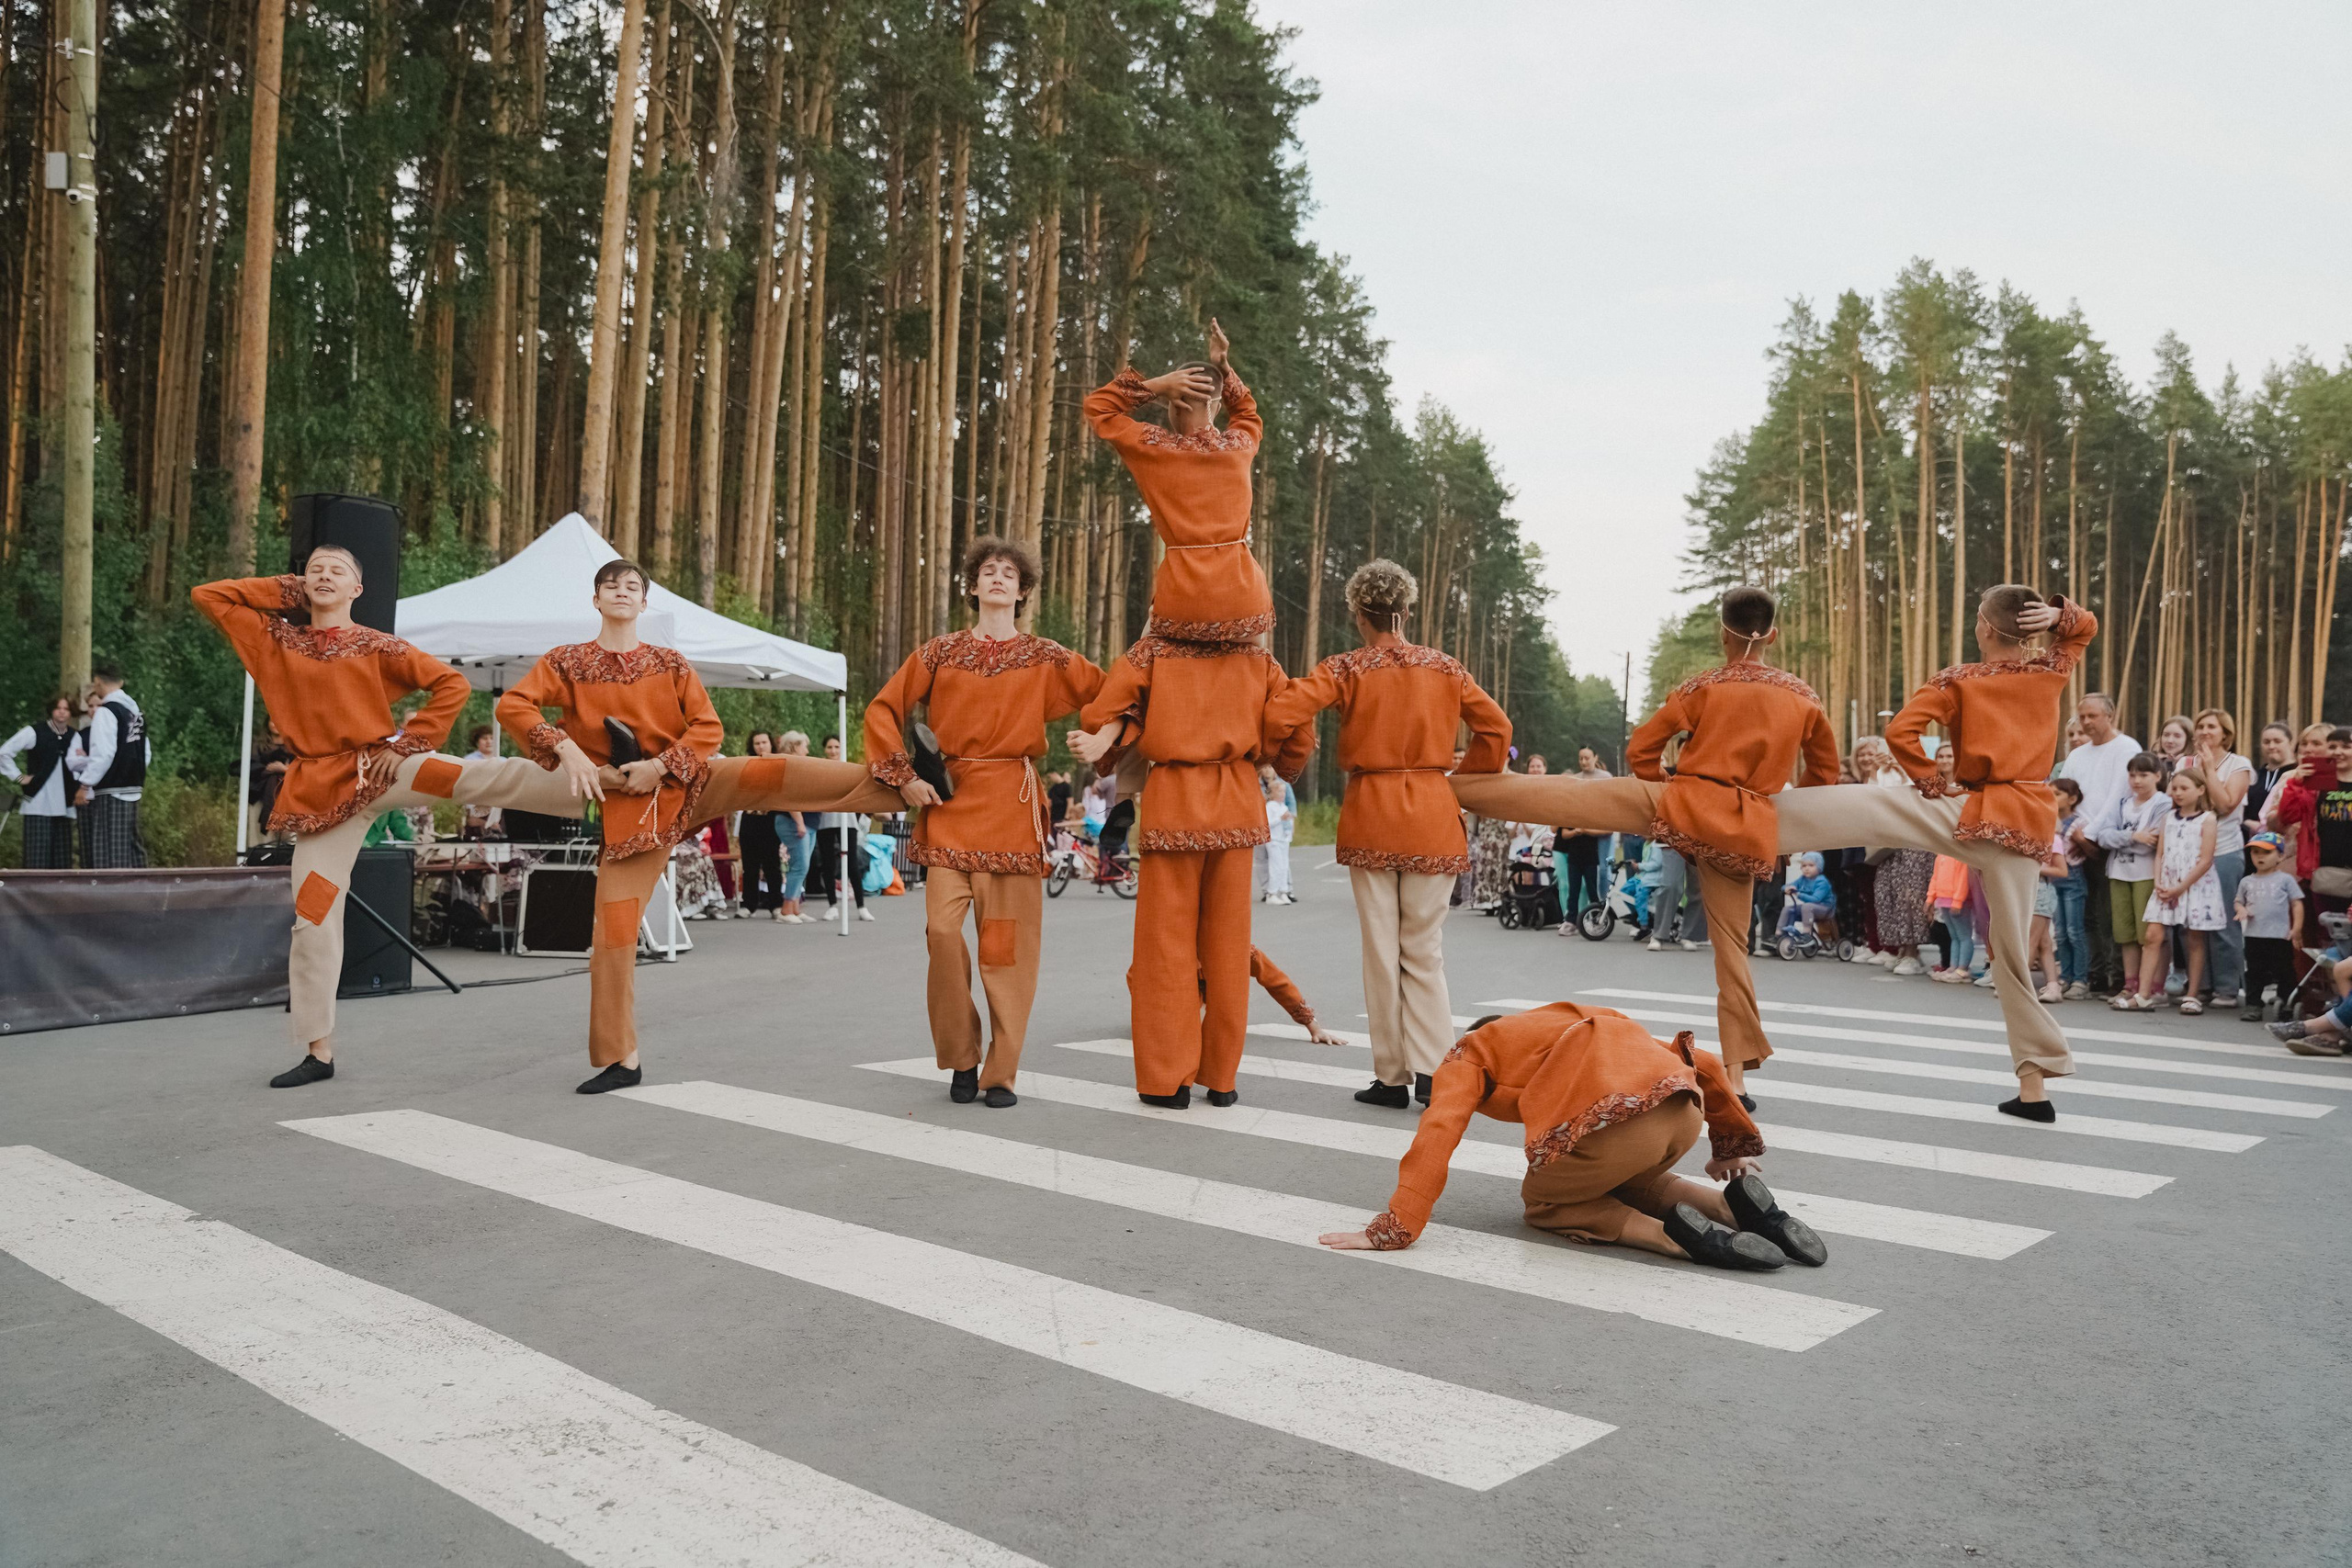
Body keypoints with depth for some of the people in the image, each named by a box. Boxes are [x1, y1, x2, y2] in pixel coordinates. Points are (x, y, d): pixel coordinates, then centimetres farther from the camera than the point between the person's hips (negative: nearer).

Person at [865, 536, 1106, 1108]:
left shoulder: (1046, 659, 9)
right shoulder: (941, 652, 9)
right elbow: (882, 710, 10)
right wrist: (903, 777, 2)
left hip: (1014, 808, 0)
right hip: (950, 803, 0)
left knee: (1009, 940, -3)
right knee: (942, 927, -11)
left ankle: (1001, 1072, 6)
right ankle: (961, 1058, 7)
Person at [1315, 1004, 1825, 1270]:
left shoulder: (1471, 1052, 24)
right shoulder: (1567, 1022, 39)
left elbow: (1436, 1135, 5)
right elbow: (1704, 1063, 35)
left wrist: (1391, 1231, 3)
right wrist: (1736, 1146, 45)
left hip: (1615, 1122, -6)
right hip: (1685, 1113, 7)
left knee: (1543, 1202, 22)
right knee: (1630, 1184, 35)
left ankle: (1674, 1234, -2)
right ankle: (1736, 1203, 9)